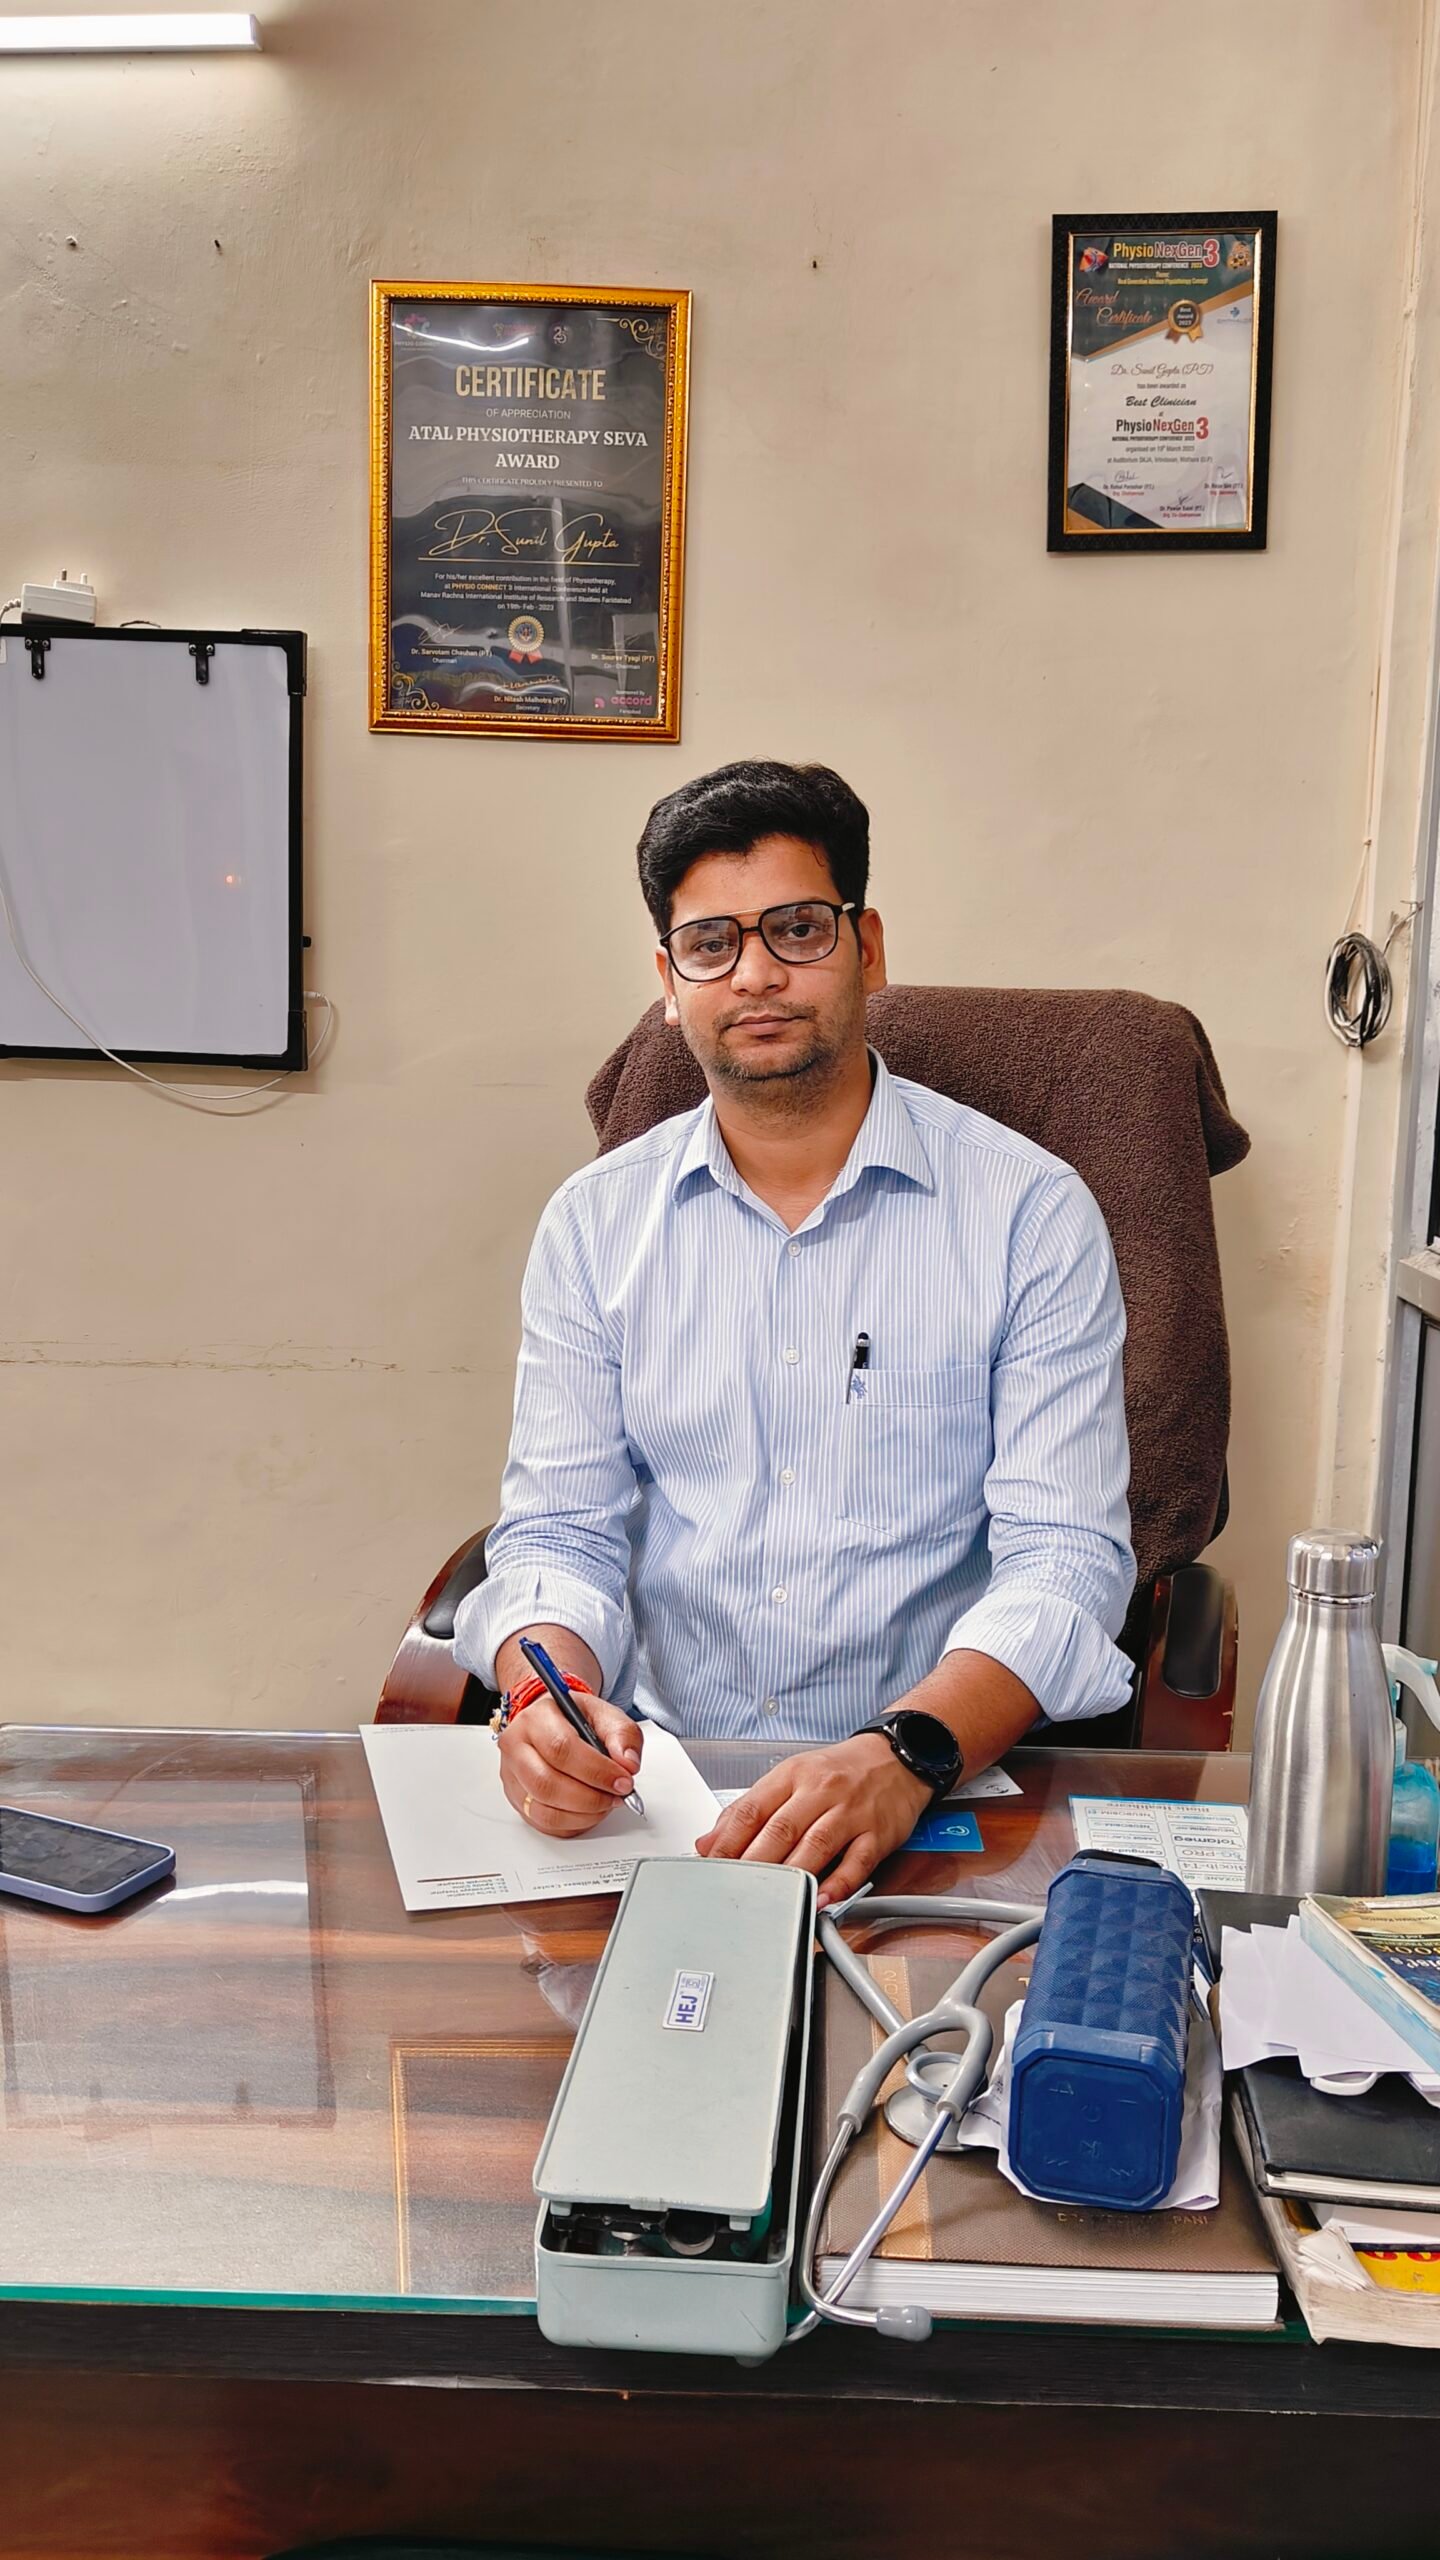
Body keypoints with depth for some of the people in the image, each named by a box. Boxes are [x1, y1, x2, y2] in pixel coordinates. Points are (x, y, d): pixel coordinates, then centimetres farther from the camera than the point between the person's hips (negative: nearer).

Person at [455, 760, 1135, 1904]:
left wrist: (906, 1751, -28)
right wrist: (548, 1692, -18)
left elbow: (1063, 1556, -9)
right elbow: (560, 1528, 6)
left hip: (938, 1793, -2)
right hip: (656, 1773, 3)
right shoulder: (595, 1223, 7)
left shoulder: (1031, 1212, -3)